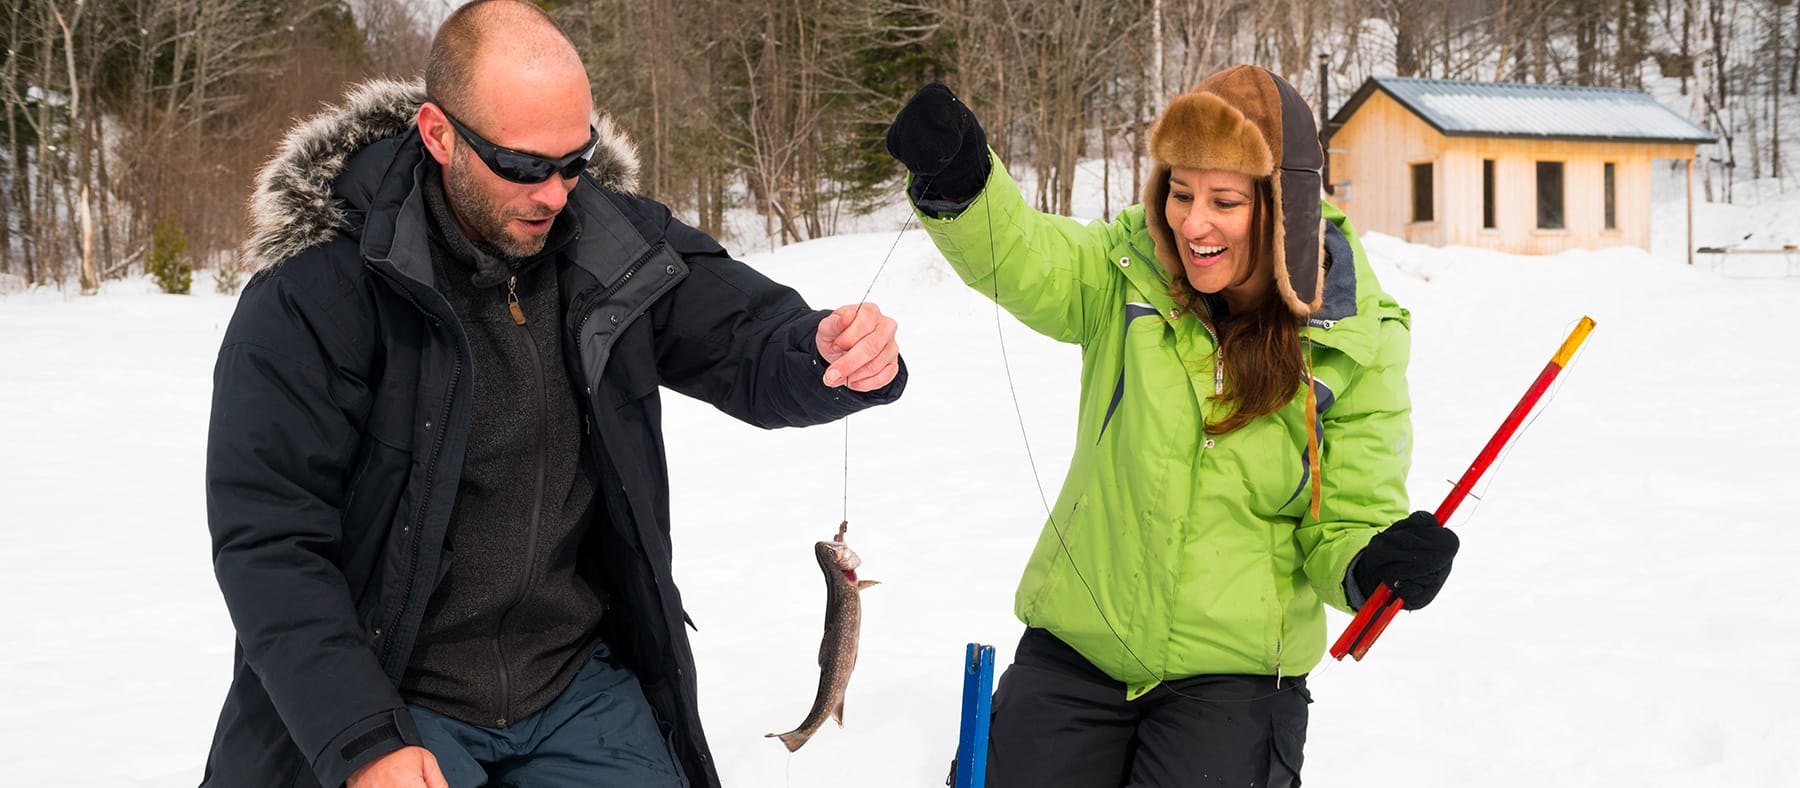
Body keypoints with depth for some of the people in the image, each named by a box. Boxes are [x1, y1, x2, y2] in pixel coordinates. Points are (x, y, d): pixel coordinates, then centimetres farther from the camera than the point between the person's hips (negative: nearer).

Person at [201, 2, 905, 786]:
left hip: (580, 688, 4)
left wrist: (835, 351, -24)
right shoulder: (319, 286, -16)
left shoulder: (614, 241, -3)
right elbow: (266, 539, -16)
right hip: (392, 698, -4)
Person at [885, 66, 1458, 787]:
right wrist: (956, 182, -37)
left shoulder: (1355, 344, -8)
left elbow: (1350, 520, -3)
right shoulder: (1129, 273, -4)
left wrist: (1373, 565, -26)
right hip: (1075, 645, 2)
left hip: (1234, 671, -2)